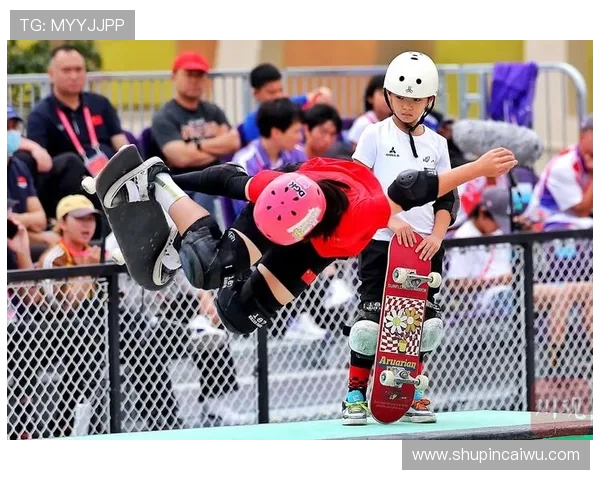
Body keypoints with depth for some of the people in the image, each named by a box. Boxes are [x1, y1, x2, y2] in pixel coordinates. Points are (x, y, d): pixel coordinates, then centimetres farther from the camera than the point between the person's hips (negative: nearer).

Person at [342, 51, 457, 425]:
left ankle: (412, 394, 15)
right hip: (380, 243, -3)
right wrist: (391, 221, -16)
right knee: (372, 320, -9)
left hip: (425, 248, 3)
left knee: (425, 322, 1)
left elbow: (447, 198, 10)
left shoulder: (437, 144, 11)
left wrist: (437, 236, -6)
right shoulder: (375, 136, 1)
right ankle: (355, 395, 2)